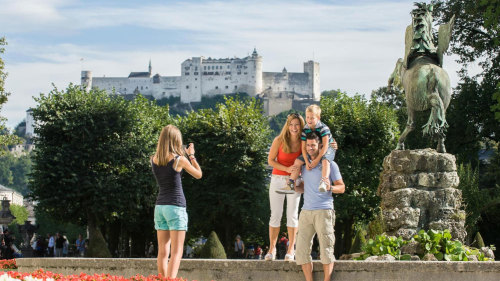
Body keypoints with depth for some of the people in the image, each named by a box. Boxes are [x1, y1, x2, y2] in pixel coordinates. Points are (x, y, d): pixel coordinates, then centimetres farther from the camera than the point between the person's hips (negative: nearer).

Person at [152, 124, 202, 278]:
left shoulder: (154, 160, 4)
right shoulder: (179, 159, -10)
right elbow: (198, 174, 5)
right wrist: (191, 155, 15)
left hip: (159, 206, 5)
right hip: (176, 207, -5)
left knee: (163, 251, 9)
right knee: (176, 252, -6)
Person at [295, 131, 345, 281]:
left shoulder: (330, 164, 2)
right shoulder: (304, 165, 16)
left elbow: (341, 187, 2)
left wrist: (330, 188, -18)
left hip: (324, 211, -5)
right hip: (306, 212, 5)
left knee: (326, 249, -5)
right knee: (302, 249, -1)